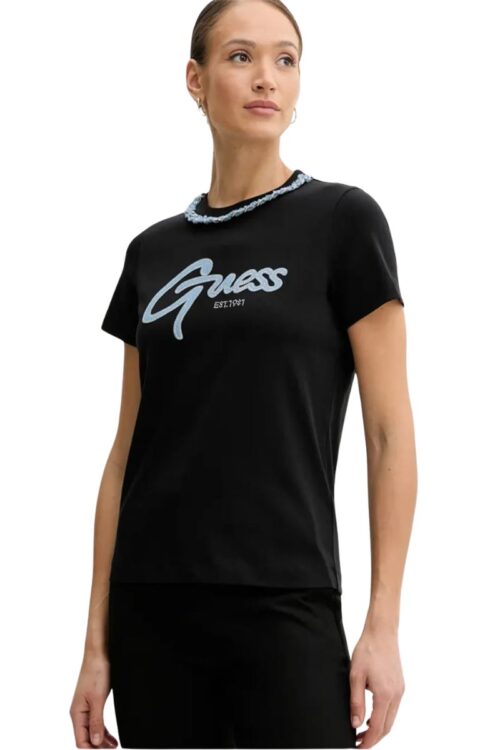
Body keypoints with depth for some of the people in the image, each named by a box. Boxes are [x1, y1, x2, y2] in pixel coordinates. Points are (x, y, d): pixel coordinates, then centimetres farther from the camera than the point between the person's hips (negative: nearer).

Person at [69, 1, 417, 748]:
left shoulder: (342, 221, -2)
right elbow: (128, 450, 12)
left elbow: (390, 433, -5)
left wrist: (384, 623, -10)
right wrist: (97, 638, 8)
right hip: (155, 608, 5)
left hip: (284, 607, -5)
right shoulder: (154, 252, 11)